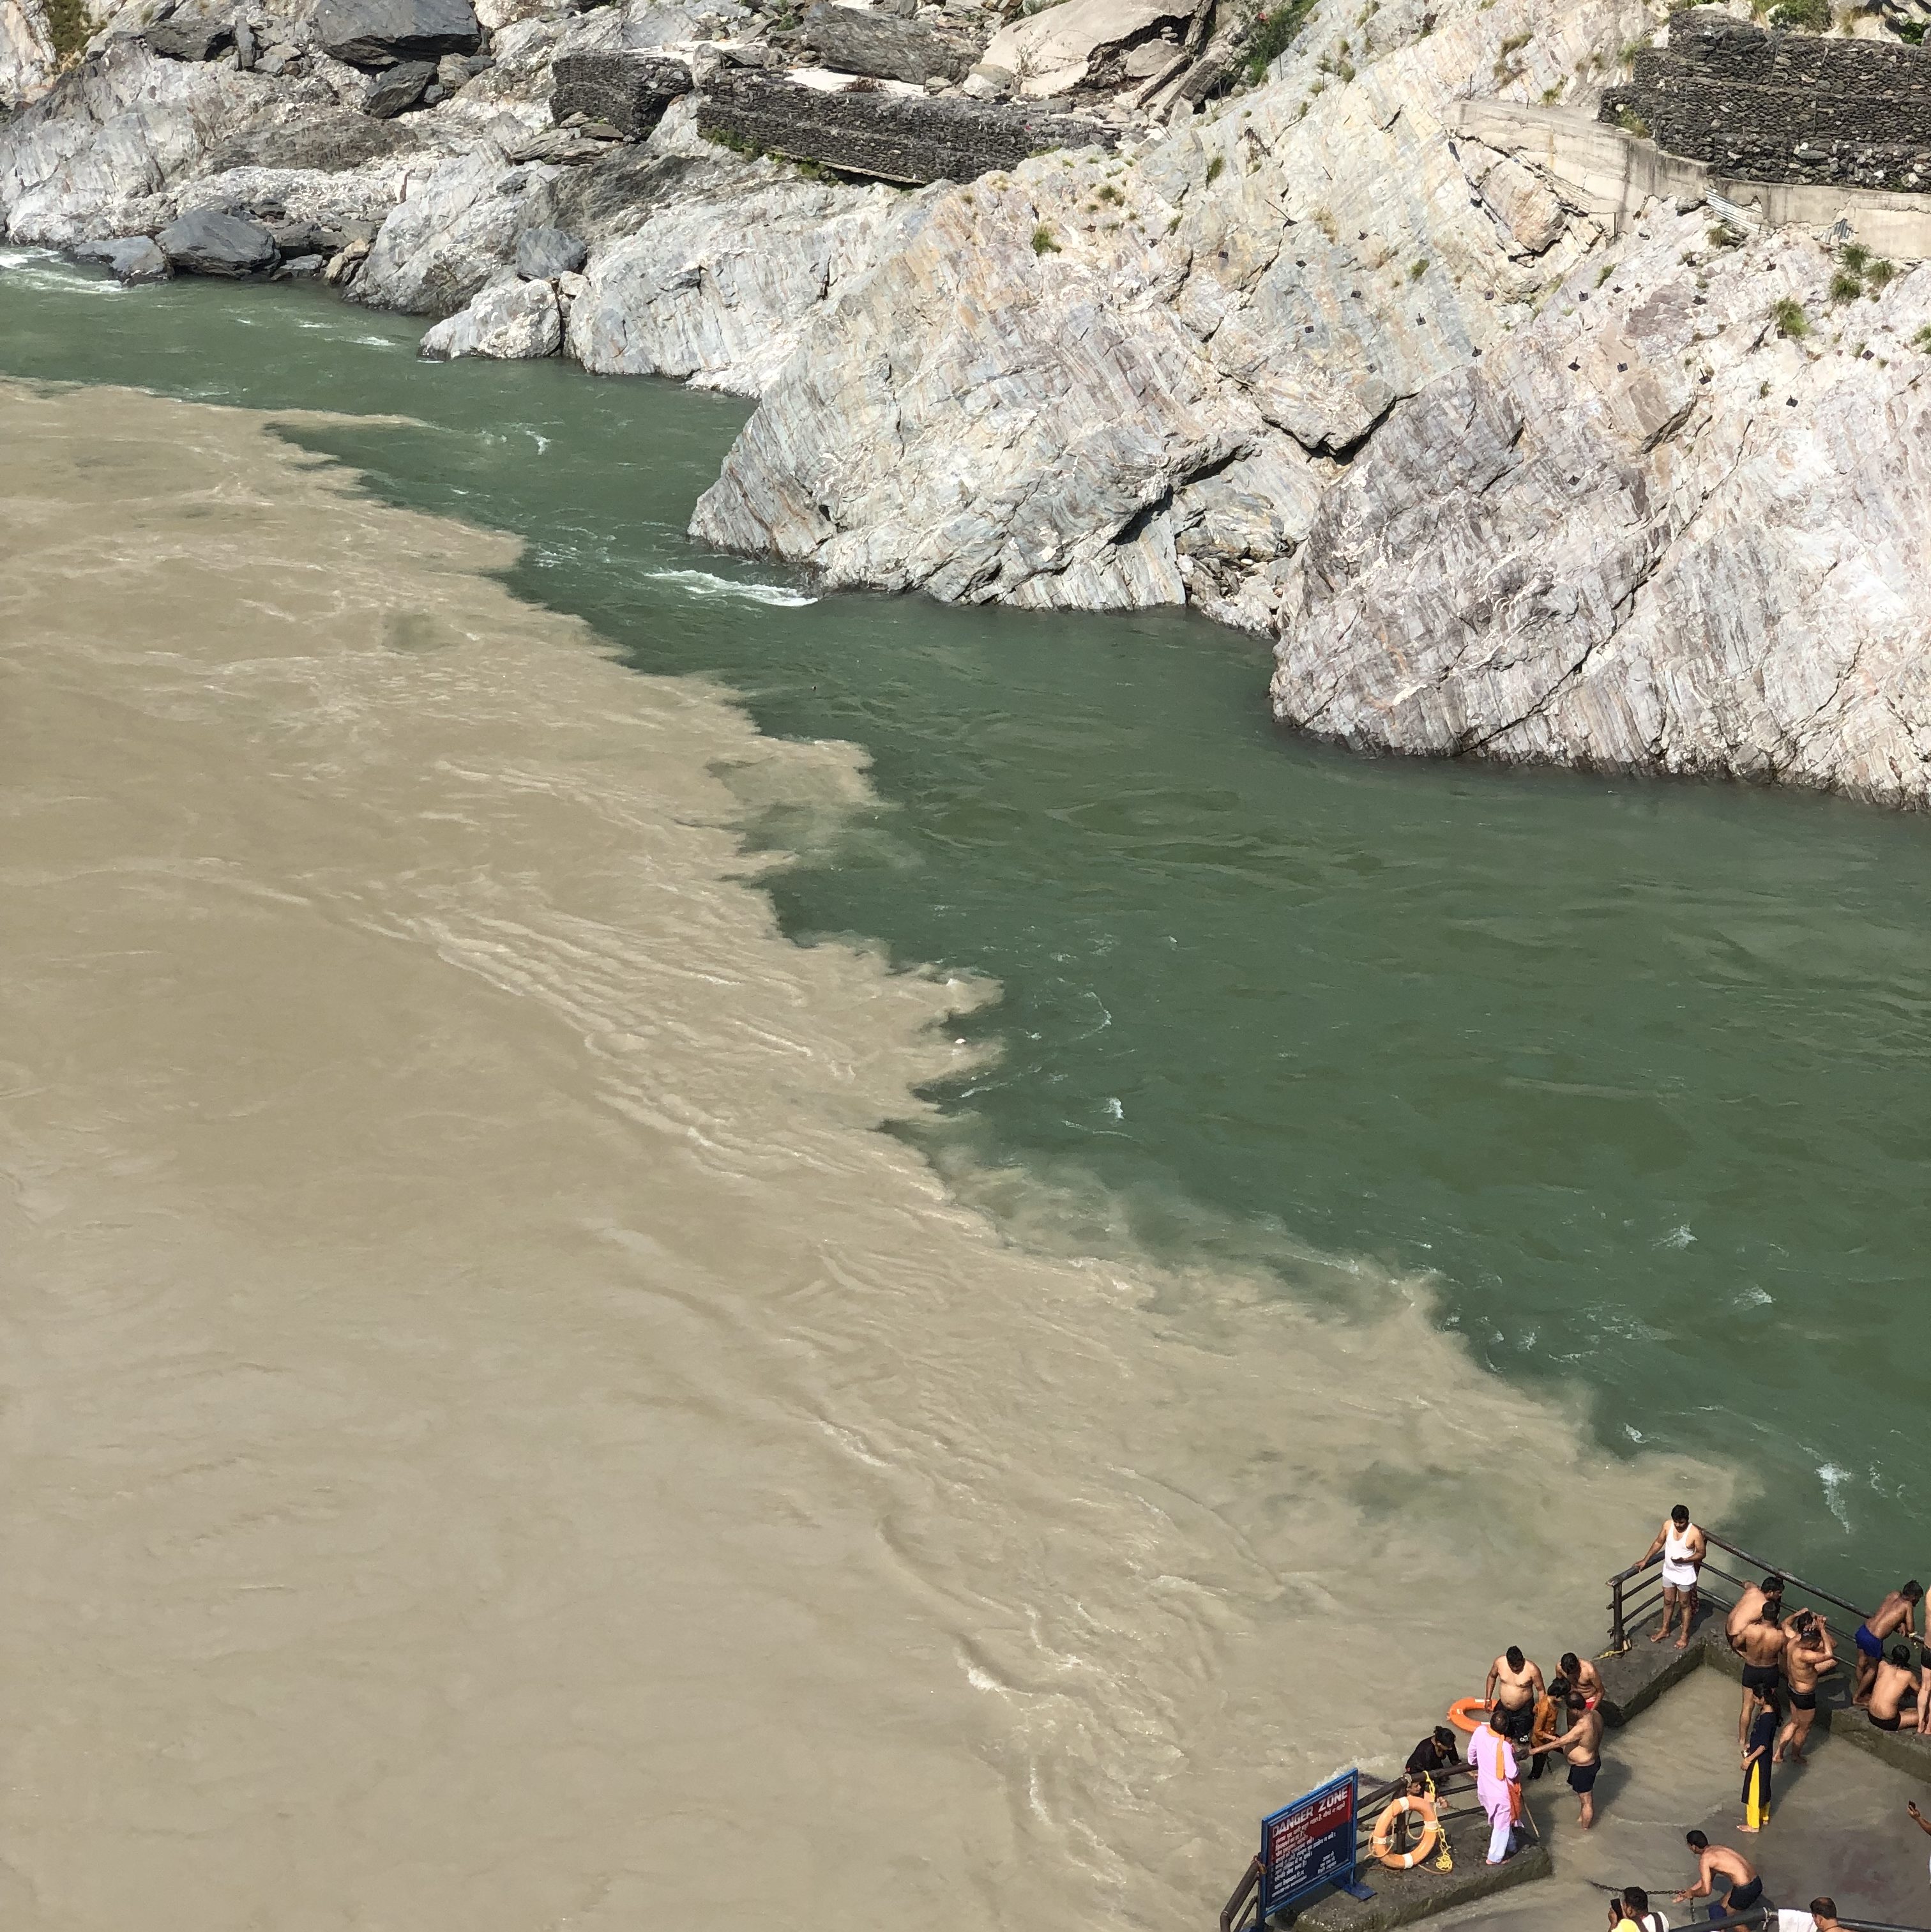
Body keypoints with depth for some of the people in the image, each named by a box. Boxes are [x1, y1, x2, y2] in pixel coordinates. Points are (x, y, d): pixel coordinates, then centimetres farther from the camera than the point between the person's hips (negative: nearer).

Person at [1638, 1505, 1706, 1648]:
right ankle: (1665, 1630, 41)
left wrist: (1684, 1560, -27)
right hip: (1669, 1572, 5)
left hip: (1685, 1575, -4)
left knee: (1685, 1605, 14)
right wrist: (1645, 1561, 3)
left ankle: (1685, 1635, 31)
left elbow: (1702, 1553, -14)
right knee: (1668, 1602, 21)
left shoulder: (1695, 1533, -26)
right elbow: (1659, 1543, 2)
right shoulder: (1668, 1525, -13)